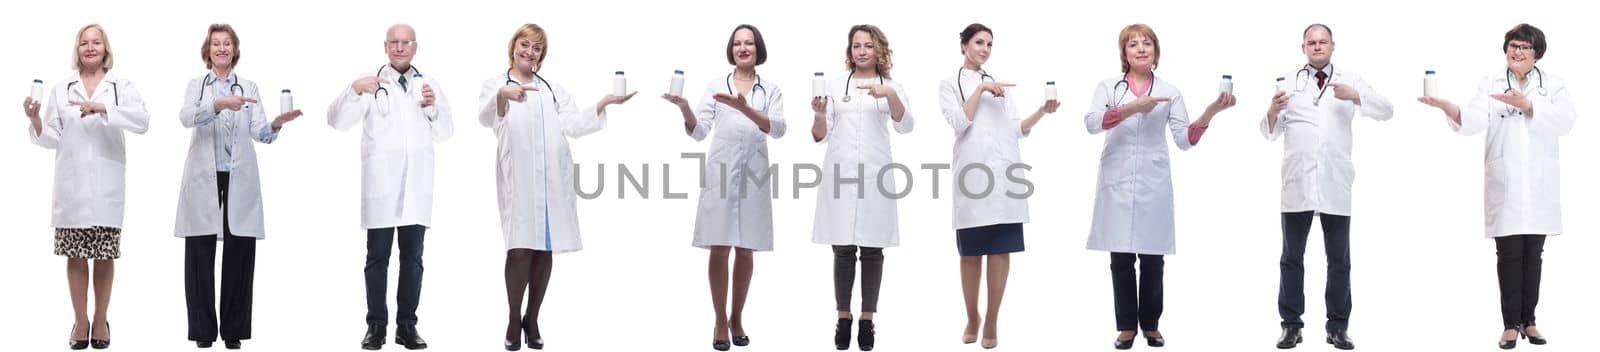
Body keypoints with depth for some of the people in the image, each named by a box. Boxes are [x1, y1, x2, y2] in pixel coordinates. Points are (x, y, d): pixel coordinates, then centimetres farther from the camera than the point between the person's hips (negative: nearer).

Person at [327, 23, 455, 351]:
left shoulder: (428, 84, 11)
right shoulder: (370, 81, 0)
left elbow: (445, 133, 10)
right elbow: (337, 121, -9)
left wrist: (433, 107, -10)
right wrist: (354, 91, -26)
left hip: (416, 185, 3)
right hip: (380, 185, -3)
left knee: (412, 258, 5)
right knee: (378, 257, -1)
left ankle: (407, 326, 9)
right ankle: (376, 325, 4)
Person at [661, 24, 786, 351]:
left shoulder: (770, 90, 7)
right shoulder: (716, 86, 8)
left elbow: (778, 129, -9)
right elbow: (698, 131, 0)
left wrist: (745, 108, -25)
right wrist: (685, 108, -21)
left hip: (753, 174, 1)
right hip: (720, 171, -1)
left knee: (745, 250, 6)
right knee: (719, 249, -4)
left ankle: (737, 318, 17)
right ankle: (720, 322, 3)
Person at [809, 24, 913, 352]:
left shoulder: (892, 86, 8)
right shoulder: (836, 86, 10)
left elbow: (905, 126, -9)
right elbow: (820, 135, 8)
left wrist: (890, 95, -25)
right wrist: (818, 114, -13)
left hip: (874, 175, 0)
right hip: (840, 175, 0)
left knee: (872, 250, 1)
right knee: (843, 250, 0)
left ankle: (867, 320, 6)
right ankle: (843, 318, 6)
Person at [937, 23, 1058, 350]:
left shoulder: (999, 85, 19)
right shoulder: (950, 84, 9)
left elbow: (1017, 130, 12)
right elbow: (959, 123, -7)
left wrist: (1042, 111, -2)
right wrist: (980, 90, -11)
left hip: (1005, 173, 3)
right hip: (973, 173, -3)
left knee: (1000, 250, -3)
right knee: (971, 252, 0)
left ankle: (992, 322, 1)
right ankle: (972, 318, 14)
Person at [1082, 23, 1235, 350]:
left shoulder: (1169, 92, 8)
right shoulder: (1108, 87, 5)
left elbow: (1185, 139, -2)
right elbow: (1091, 122, -13)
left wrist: (1210, 112, -18)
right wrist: (1131, 108, -23)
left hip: (1154, 185, 1)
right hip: (1117, 184, -1)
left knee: (1152, 259, 3)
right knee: (1121, 259, 0)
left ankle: (1151, 324, 16)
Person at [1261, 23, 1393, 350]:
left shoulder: (1349, 80, 7)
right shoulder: (1289, 82, 7)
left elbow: (1387, 110, -2)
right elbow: (1270, 133, 5)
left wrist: (1355, 96, -17)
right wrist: (1273, 111, -17)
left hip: (1335, 183, 0)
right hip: (1297, 183, 0)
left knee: (1339, 259, 3)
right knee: (1292, 257, 3)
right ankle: (1291, 324, 9)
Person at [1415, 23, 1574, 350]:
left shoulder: (1554, 85, 7)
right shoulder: (1490, 84, 5)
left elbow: (1565, 119, -12)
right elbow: (1475, 120, -11)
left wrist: (1527, 105, -24)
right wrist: (1446, 106, -31)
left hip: (1539, 185, 1)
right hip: (1505, 185, -1)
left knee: (1533, 255, 7)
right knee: (1508, 255, -2)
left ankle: (1528, 320, 15)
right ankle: (1511, 324, 3)